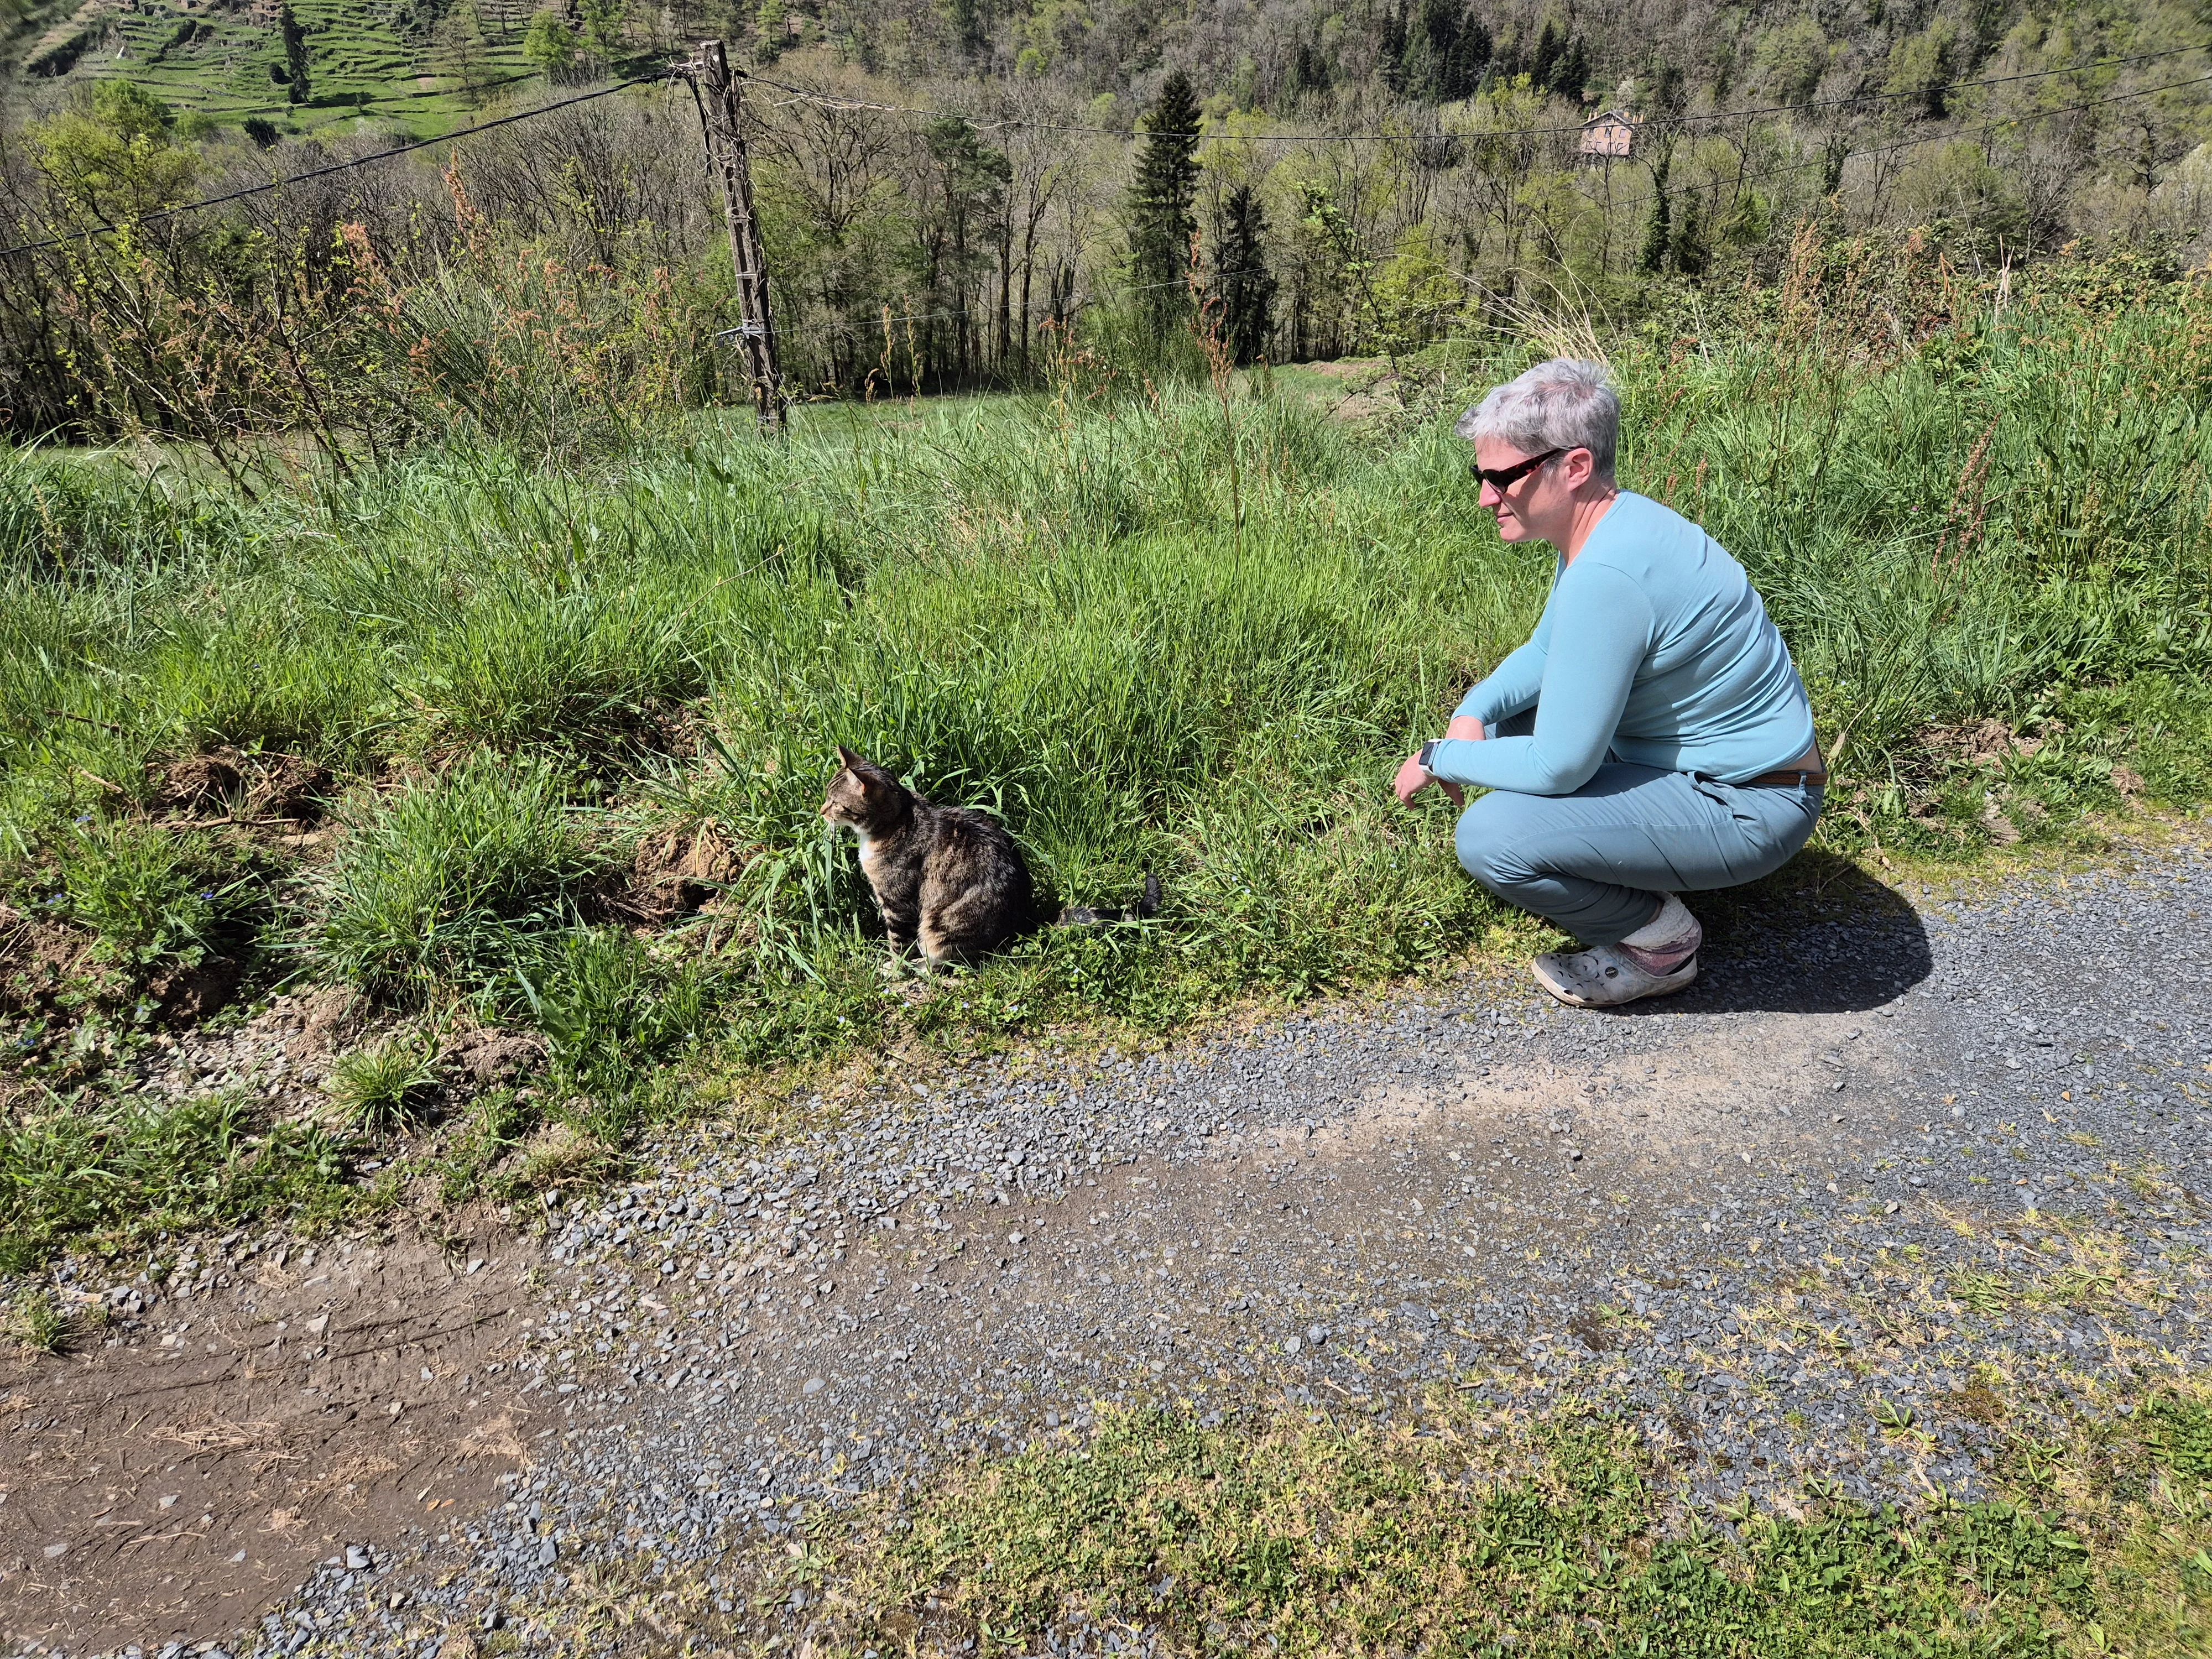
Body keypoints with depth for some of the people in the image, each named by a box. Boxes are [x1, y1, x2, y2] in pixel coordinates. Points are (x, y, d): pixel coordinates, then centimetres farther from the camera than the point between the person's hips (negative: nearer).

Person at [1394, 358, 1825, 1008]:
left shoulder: (1607, 577, -30)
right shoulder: (1610, 521, 1)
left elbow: (1558, 768, -26)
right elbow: (1544, 650, 16)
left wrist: (1438, 758, -11)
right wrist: (1474, 712, -3)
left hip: (1746, 807, -10)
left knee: (1489, 839, -24)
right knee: (1499, 718, 16)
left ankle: (1660, 938, 2)